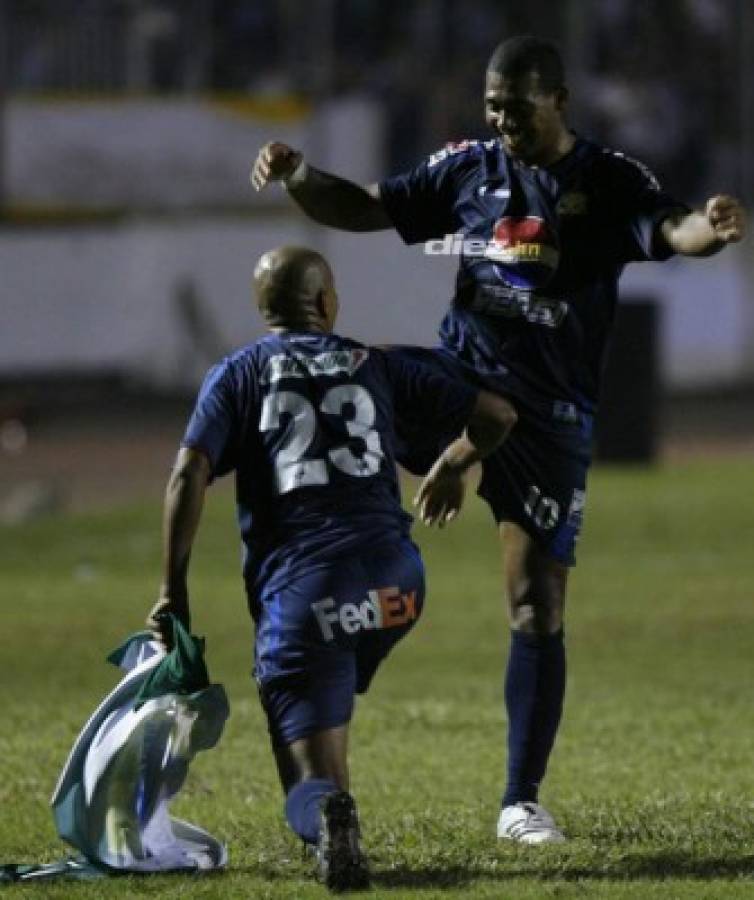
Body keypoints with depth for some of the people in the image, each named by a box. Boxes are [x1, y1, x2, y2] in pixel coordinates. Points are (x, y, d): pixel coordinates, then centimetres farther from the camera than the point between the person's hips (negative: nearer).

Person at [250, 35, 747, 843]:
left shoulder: (609, 182, -3)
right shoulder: (467, 169, 6)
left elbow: (670, 231, -20)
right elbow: (363, 208, 8)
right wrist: (297, 180, -12)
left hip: (548, 417, -2)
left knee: (538, 608, -3)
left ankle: (521, 802, 4)